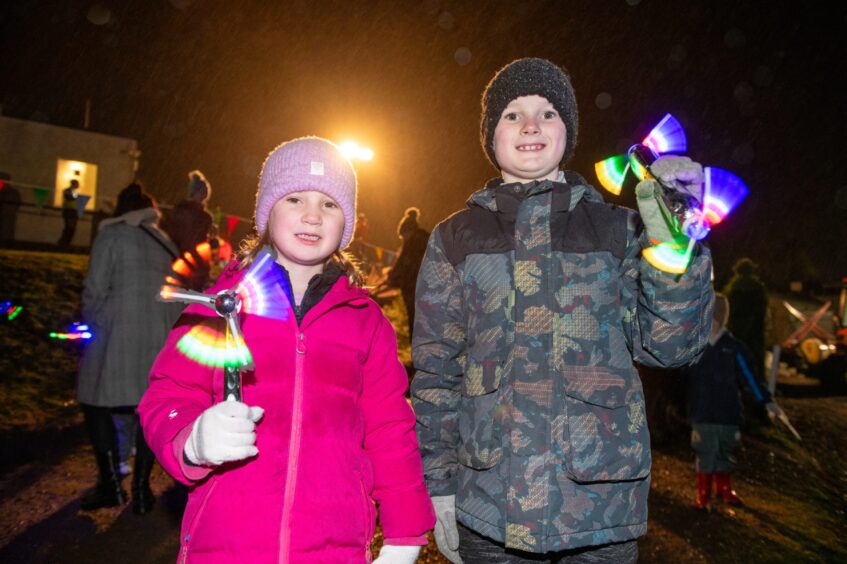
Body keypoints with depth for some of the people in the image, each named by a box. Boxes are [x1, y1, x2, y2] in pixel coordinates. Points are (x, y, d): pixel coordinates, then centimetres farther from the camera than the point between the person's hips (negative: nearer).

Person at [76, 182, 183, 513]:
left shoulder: (111, 235, -1)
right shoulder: (165, 242, 12)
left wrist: (90, 321, 11)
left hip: (116, 334, -4)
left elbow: (96, 289, -6)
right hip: (159, 337, 4)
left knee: (97, 404, 11)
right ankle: (141, 490, 14)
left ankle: (111, 485, 13)